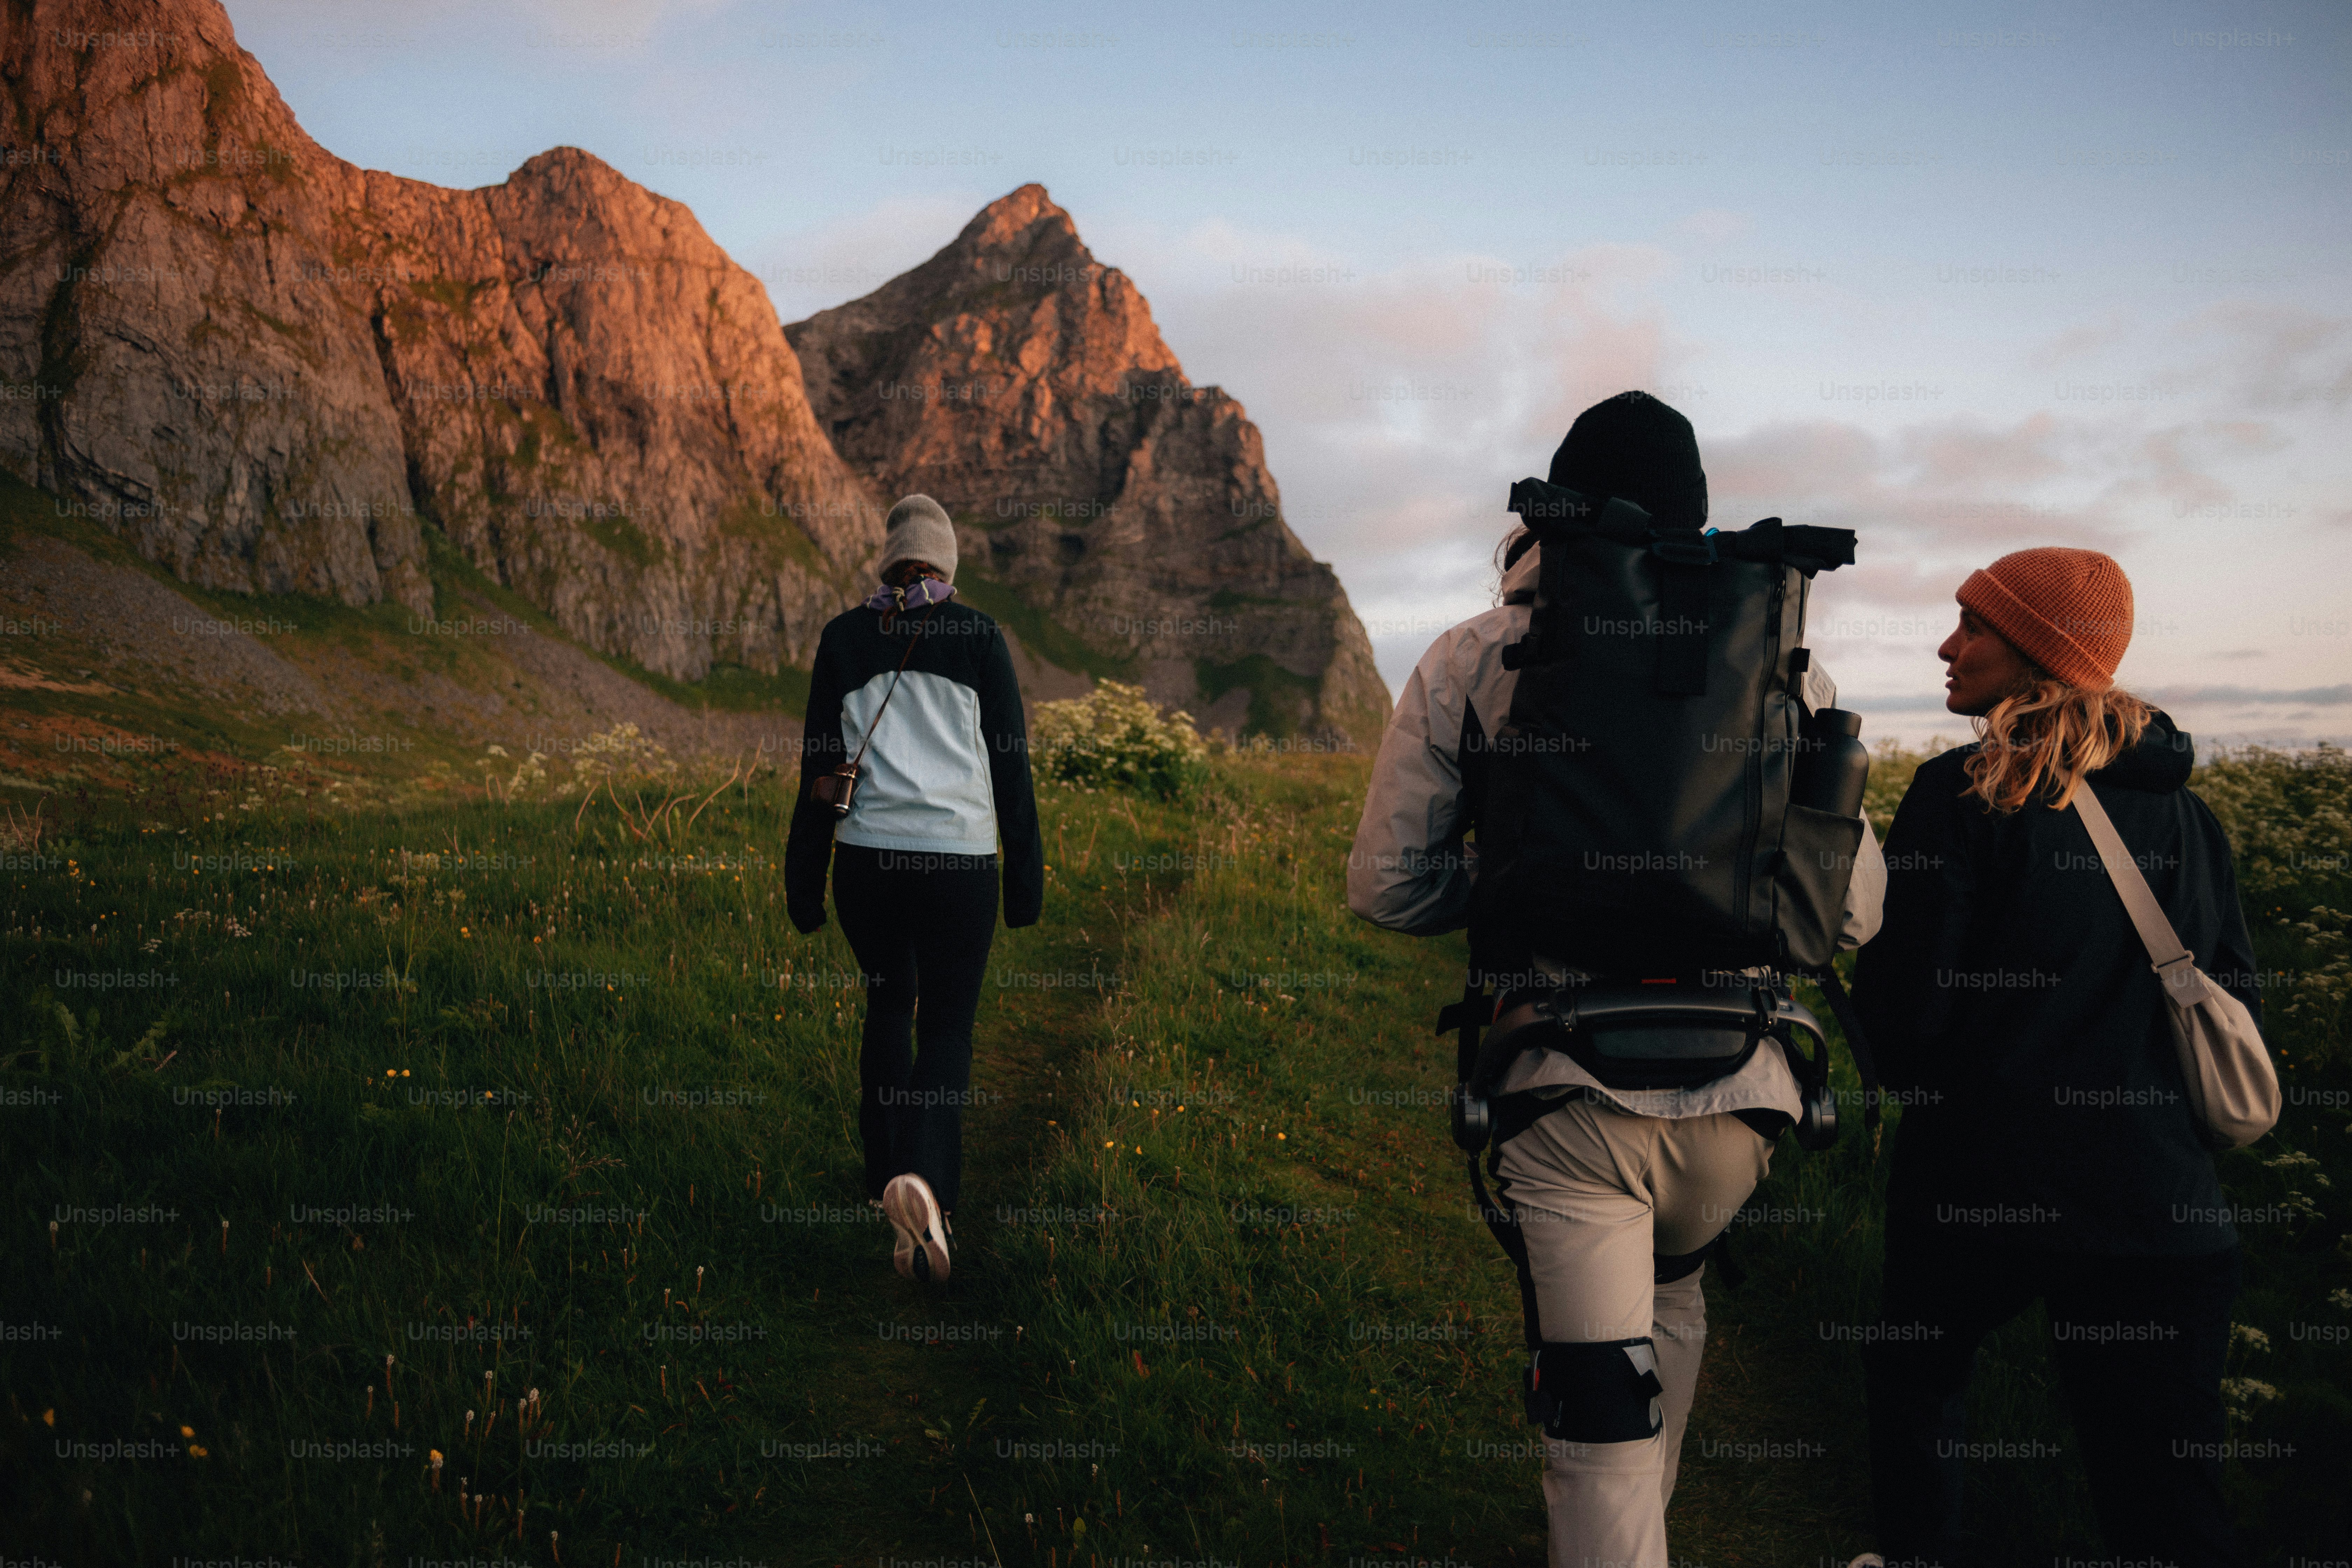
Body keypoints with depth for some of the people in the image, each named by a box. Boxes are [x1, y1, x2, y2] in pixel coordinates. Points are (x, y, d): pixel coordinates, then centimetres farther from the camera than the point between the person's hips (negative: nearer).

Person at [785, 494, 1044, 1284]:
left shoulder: (844, 636, 5)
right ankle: (924, 1177, -20)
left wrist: (804, 884, 12)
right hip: (959, 856, -2)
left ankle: (888, 1183, 27)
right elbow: (1010, 759, 1)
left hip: (867, 856, 2)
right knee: (948, 1025, 4)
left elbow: (819, 764, 7)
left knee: (887, 1010, 20)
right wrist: (1026, 878, 6)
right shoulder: (978, 635, 0)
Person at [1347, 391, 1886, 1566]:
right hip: (1740, 1085, 4)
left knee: (1601, 1405, 6)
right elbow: (1857, 908, 4)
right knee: (1672, 1293, 32)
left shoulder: (1469, 661, -1)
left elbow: (1385, 887, 2)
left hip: (1570, 1086, -3)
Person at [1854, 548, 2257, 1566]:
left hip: (1983, 1176, -4)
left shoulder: (1963, 794, -11)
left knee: (1916, 1373, 23)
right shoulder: (2182, 808, 7)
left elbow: (1906, 1005, -13)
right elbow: (2230, 1004, 12)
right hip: (2158, 1188, 4)